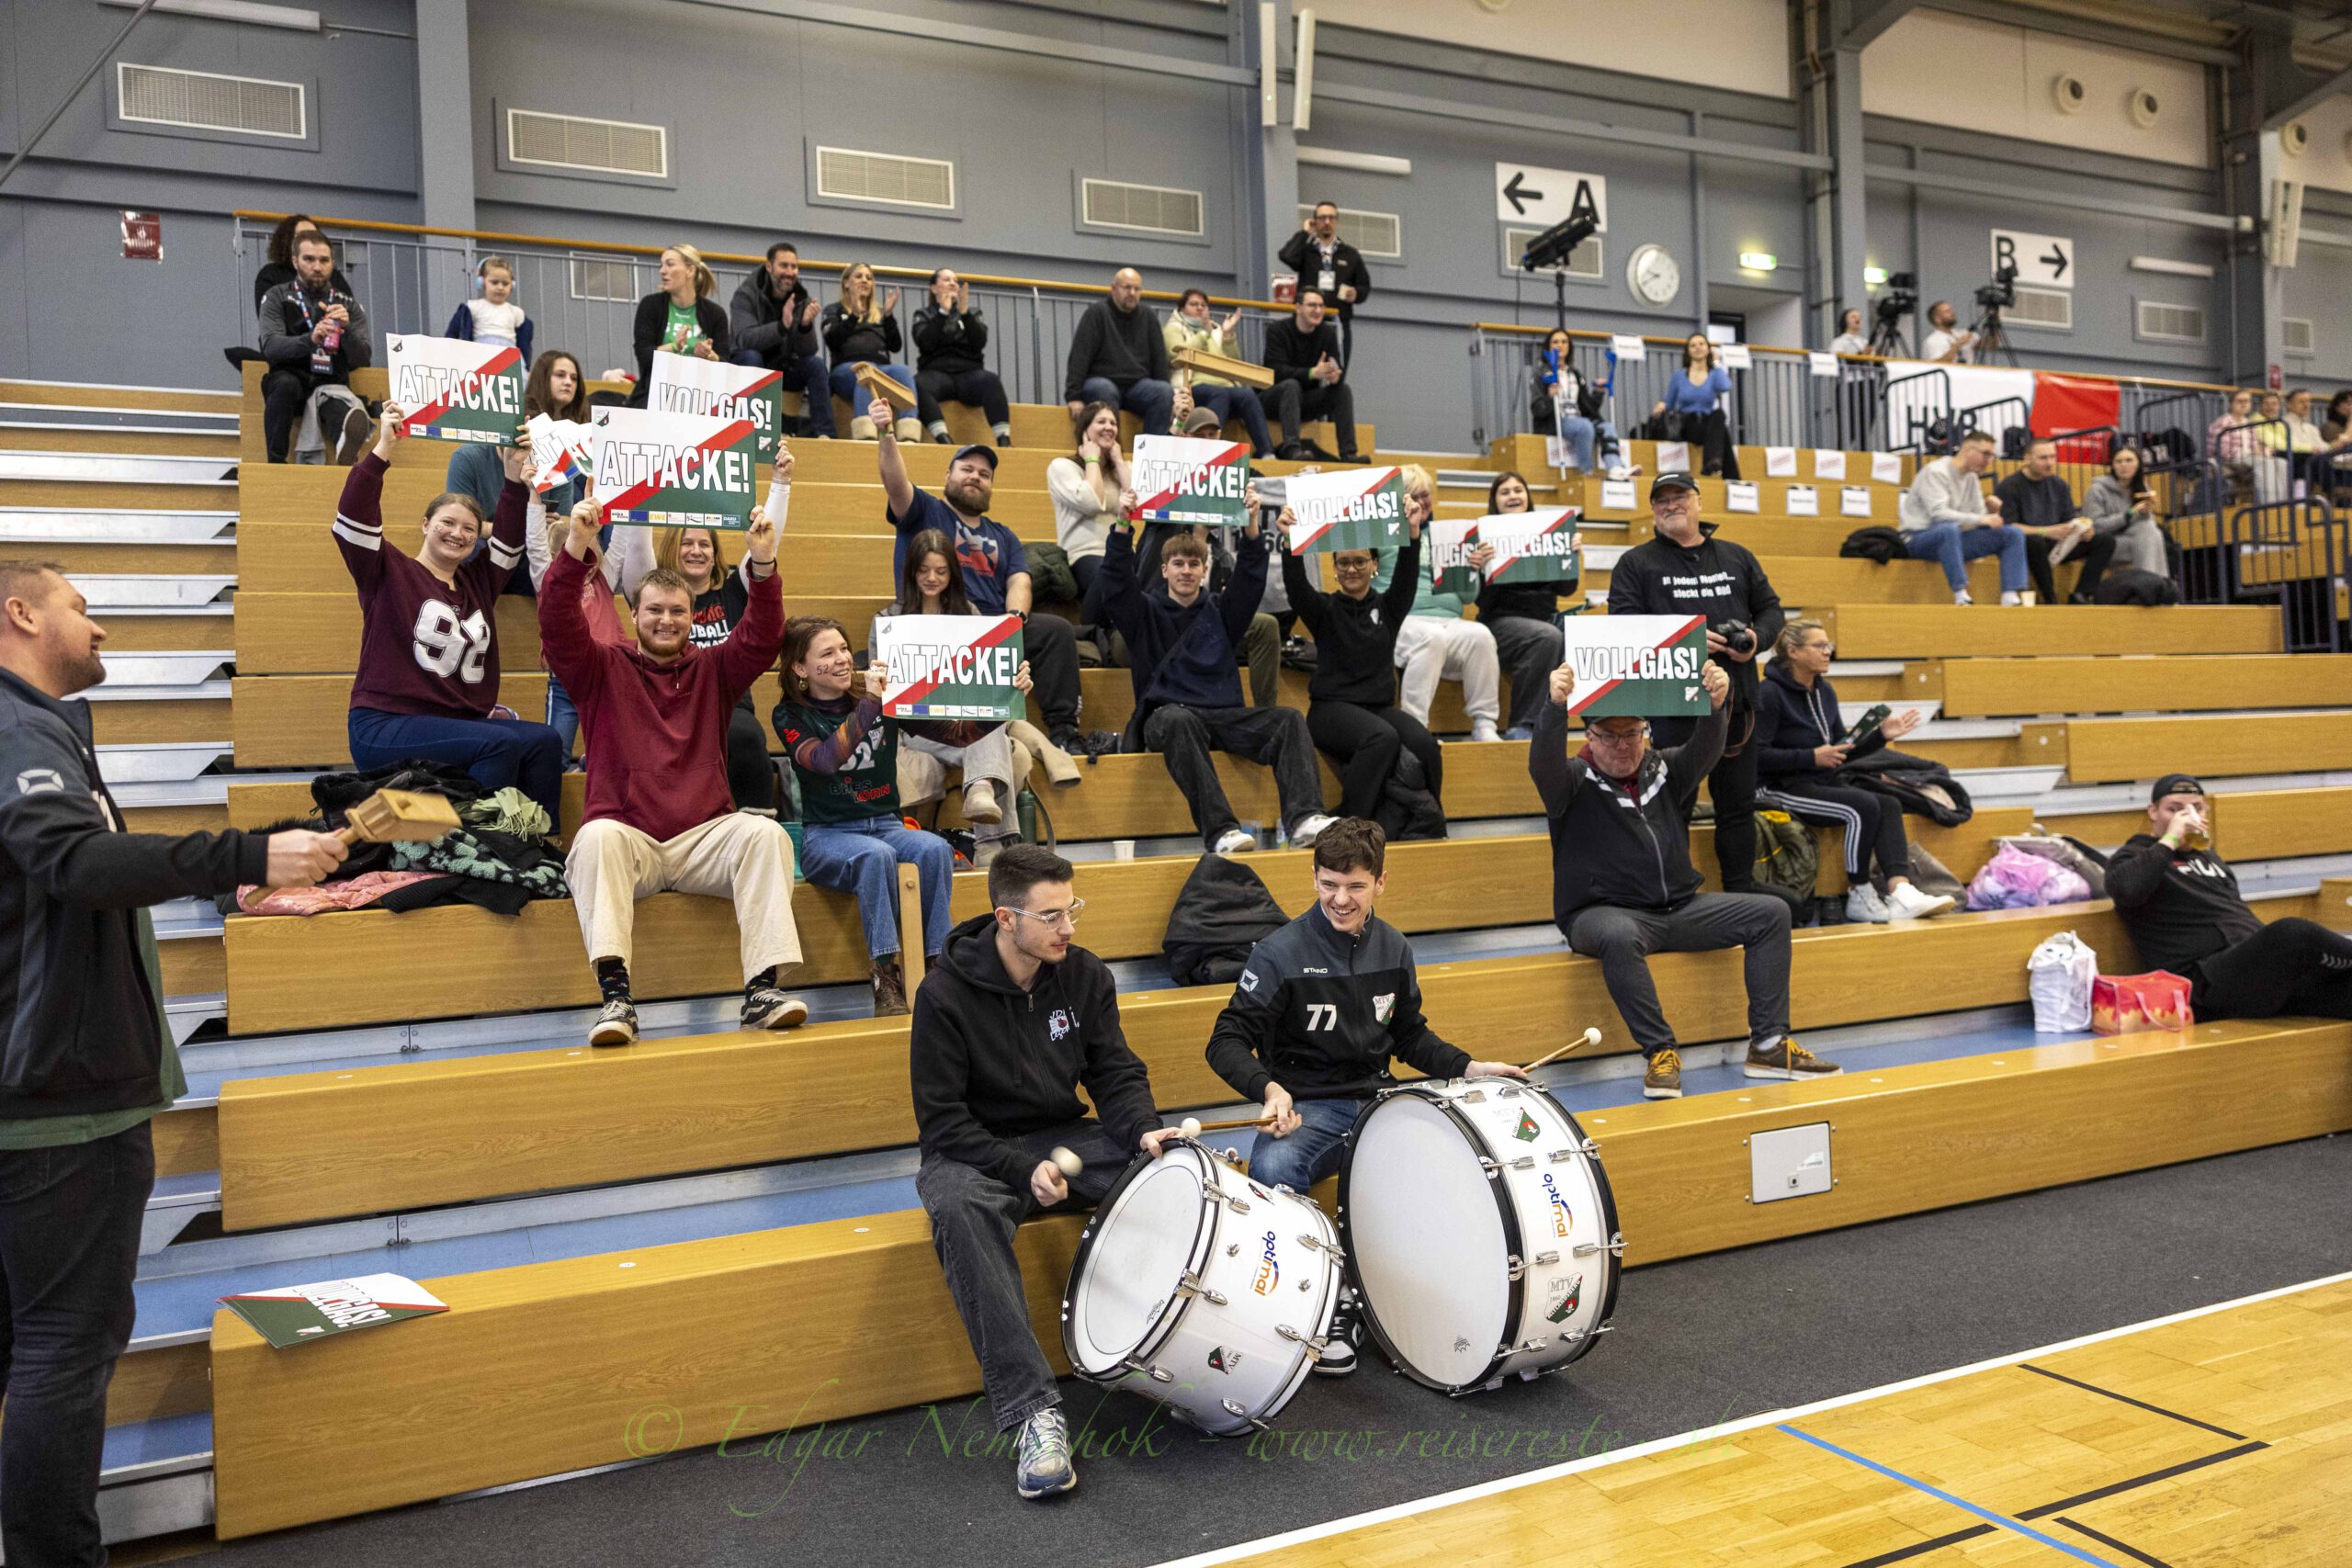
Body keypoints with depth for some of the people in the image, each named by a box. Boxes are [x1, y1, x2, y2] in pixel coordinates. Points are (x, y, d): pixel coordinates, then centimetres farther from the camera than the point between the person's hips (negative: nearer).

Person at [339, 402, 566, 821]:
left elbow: (510, 538, 16)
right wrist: (383, 449, -15)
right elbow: (354, 519, -10)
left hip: (462, 724, 6)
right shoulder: (390, 572, 4)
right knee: (501, 743, -28)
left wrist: (515, 475, 5)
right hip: (386, 726, -6)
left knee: (545, 740, -17)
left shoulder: (477, 581, 19)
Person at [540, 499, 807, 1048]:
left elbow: (761, 638, 0)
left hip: (705, 834, 1)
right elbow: (558, 627, -5)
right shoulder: (603, 667, 12)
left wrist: (763, 565, -16)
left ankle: (763, 989, -33)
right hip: (627, 835, -1)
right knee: (598, 836, -35)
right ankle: (615, 995, -43)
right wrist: (576, 551, -21)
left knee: (766, 833, -27)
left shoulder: (712, 668, 17)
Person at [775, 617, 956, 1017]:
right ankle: (886, 978, -34)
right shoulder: (791, 716, 0)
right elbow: (824, 760, -21)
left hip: (886, 825, 3)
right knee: (876, 856, -36)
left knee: (935, 849, -29)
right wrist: (868, 705, -27)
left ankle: (937, 965, -27)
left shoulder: (884, 699, 6)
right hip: (826, 835, -3)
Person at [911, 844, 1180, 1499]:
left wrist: (1143, 1128, -20)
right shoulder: (945, 994, -15)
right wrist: (1021, 1170, -26)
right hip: (973, 1152, -4)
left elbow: (1116, 1072, 2)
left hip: (1065, 1140, 4)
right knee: (961, 1206, -40)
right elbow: (941, 1122, -14)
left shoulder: (1085, 976, -1)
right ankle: (1032, 1410, -40)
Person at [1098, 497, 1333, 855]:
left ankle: (1304, 820, -41)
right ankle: (1220, 830, -50)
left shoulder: (1220, 610, 21)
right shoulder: (1147, 612, 15)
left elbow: (1250, 579, 5)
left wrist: (1252, 526, -11)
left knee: (1290, 719, -22)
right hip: (1165, 715, -3)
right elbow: (1116, 585, -2)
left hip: (1224, 715, 3)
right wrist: (1123, 527, -17)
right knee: (1179, 721, -40)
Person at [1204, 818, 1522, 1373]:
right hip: (1306, 1107, -4)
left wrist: (1469, 1067, 4)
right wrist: (1269, 1088, -27)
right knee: (1271, 1170, -36)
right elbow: (1228, 1043, -9)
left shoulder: (1393, 949, 7)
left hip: (1377, 1098, 5)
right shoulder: (1281, 953, -10)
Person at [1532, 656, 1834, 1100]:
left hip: (1679, 909, 6)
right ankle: (1660, 1052, -29)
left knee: (1771, 912, -5)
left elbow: (1705, 750, -8)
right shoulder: (1574, 780, -1)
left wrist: (1717, 705, -30)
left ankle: (1768, 1045, -6)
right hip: (1602, 913, -6)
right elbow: (1543, 764, -24)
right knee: (1619, 936, -40)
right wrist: (1556, 708, -43)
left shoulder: (1665, 770, 11)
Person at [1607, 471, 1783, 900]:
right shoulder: (1637, 563, 4)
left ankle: (1740, 894, 19)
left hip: (1737, 703, 4)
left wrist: (1758, 638, -5)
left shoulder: (1737, 557, 17)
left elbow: (1771, 608, 18)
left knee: (1738, 804, 10)